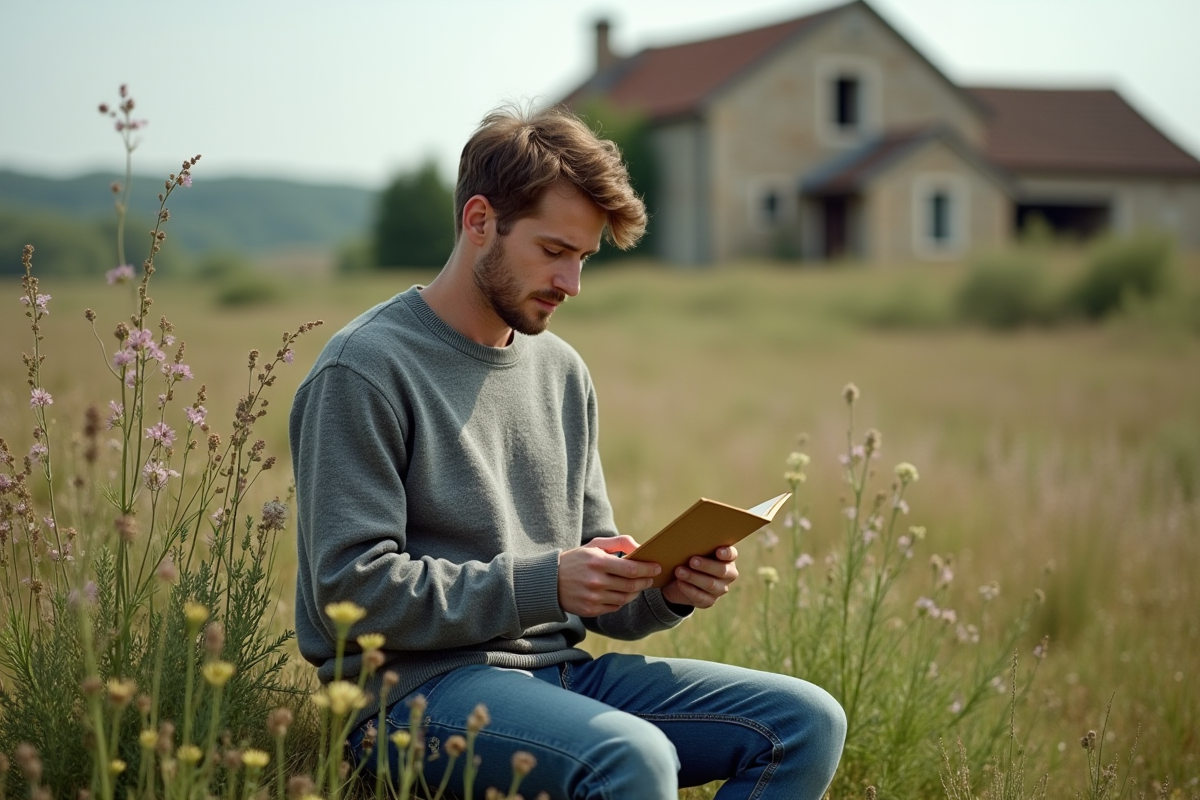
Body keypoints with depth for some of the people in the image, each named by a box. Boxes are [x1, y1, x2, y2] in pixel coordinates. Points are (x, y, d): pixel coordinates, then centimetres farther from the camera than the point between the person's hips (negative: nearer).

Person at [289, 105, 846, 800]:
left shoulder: (564, 372, 16)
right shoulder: (366, 369, -8)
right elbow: (351, 588, -15)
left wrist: (668, 590, -4)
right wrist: (542, 584, -20)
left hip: (559, 666, 8)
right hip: (420, 685, -7)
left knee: (808, 722, -8)